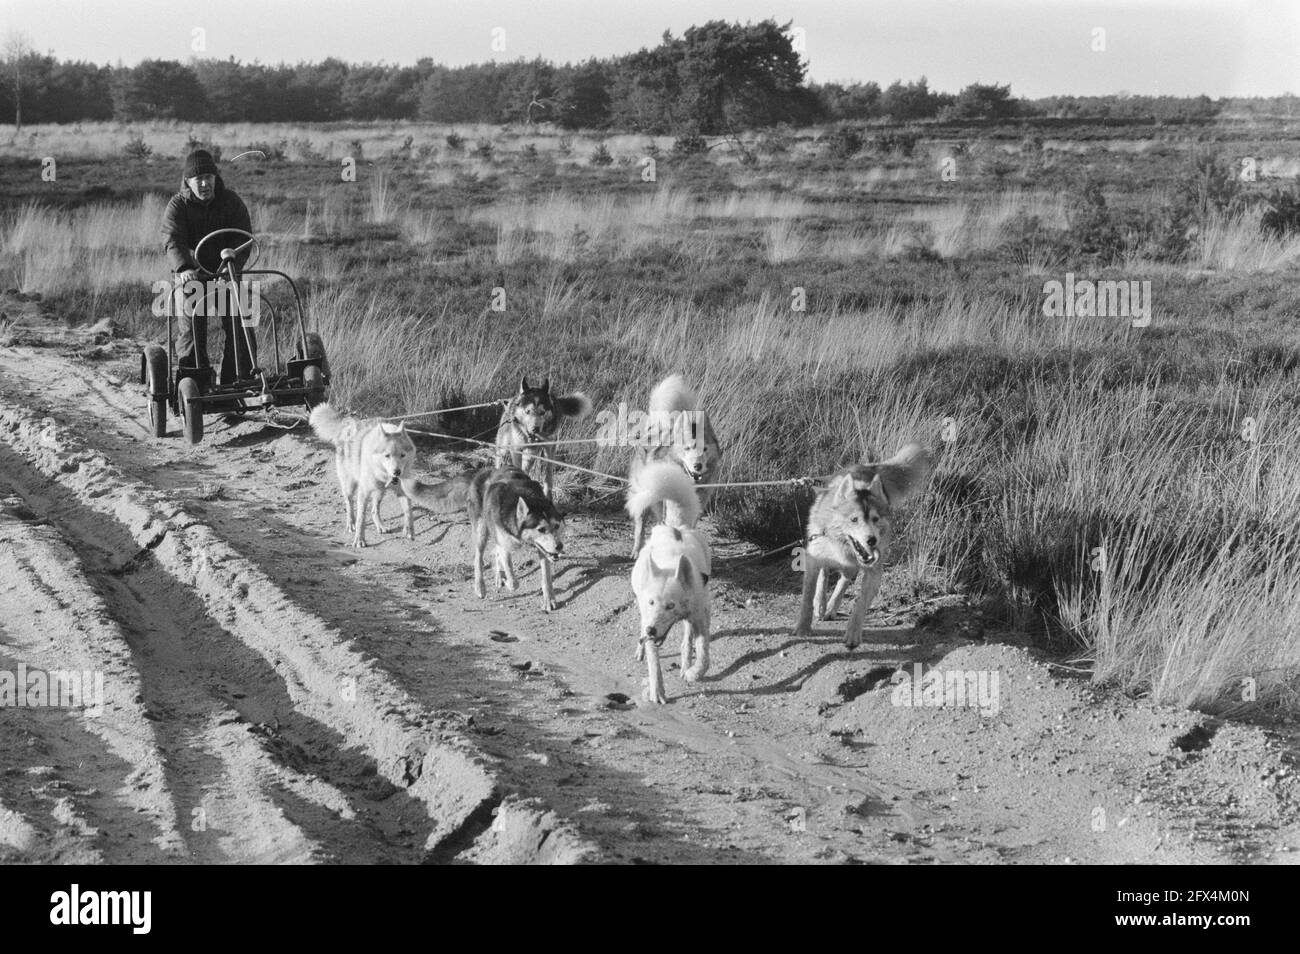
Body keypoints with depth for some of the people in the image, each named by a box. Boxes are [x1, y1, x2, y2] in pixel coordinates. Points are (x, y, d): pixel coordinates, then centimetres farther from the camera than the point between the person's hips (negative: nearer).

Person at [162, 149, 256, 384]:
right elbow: (173, 241, -19)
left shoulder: (231, 202, 0)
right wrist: (183, 268, -40)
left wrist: (232, 265, -30)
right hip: (189, 276, -1)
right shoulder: (177, 206, -4)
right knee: (191, 329, -10)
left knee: (240, 329, -9)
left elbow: (243, 238, -10)